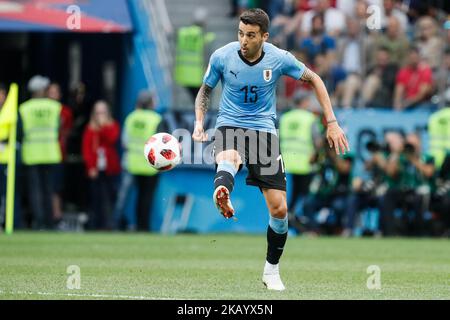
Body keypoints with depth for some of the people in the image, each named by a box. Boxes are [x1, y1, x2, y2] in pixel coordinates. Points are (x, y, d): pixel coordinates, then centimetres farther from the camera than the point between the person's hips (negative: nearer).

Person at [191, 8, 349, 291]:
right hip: (230, 126, -2)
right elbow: (206, 90, 10)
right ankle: (222, 197, -78)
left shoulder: (279, 58, -8)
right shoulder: (222, 57, -8)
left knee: (279, 208, -4)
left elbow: (314, 79, 7)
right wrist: (199, 122, -7)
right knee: (228, 159, -41)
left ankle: (272, 270, 17)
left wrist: (332, 122, 3)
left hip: (264, 130, 2)